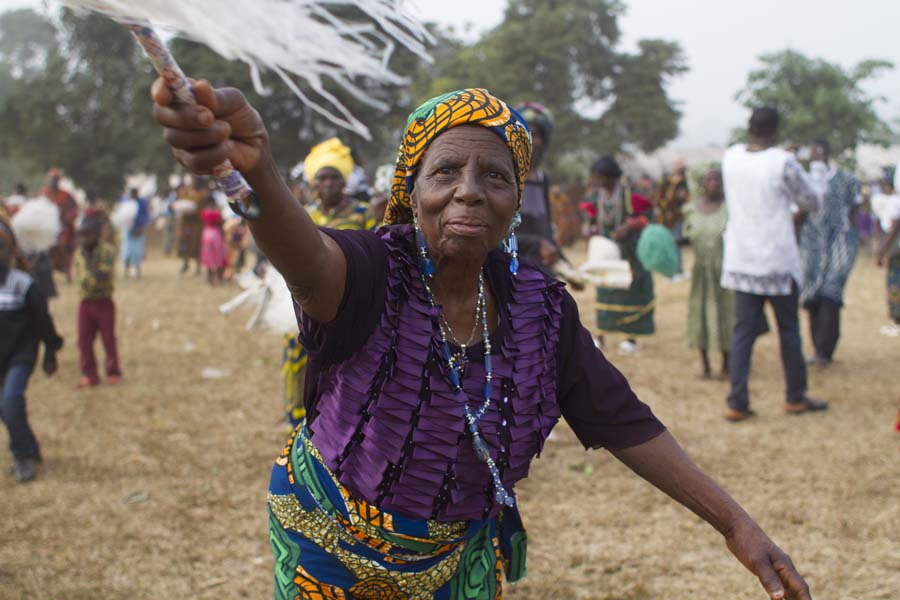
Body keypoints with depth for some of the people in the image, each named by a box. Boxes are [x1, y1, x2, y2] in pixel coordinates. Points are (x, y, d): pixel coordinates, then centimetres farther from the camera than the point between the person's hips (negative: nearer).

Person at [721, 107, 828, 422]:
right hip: (778, 262, -4)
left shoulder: (731, 157, 1)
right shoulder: (783, 163, -14)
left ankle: (737, 402, 0)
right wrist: (817, 166, 13)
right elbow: (812, 200, -1)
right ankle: (796, 397, 23)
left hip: (740, 261, 4)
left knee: (743, 331, 5)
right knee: (788, 330, 11)